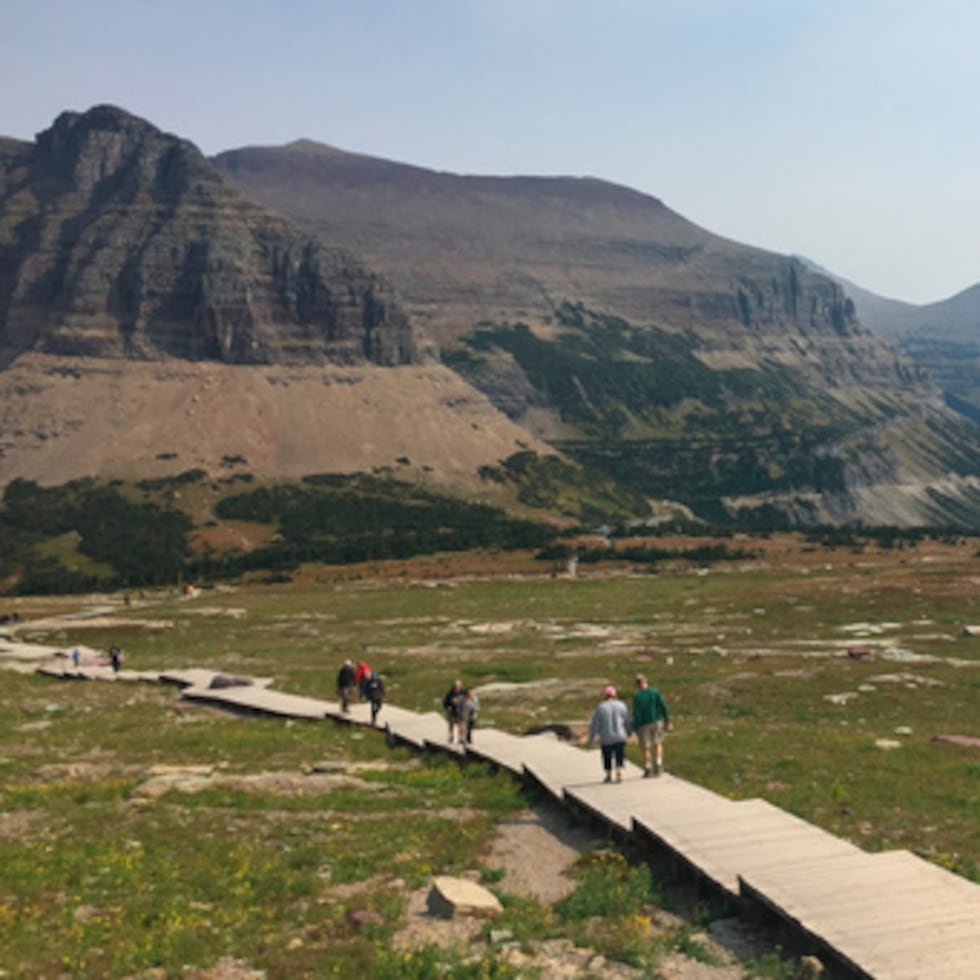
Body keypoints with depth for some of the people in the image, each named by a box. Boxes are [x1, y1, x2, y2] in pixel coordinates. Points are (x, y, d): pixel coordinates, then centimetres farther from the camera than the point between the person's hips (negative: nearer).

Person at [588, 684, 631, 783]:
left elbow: (594, 725, -5)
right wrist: (628, 733, 22)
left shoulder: (600, 708, -7)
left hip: (606, 739, -1)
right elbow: (627, 721, 6)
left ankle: (609, 776, 24)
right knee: (619, 756, 10)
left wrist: (591, 739, 4)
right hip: (620, 737, 1)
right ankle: (619, 773, -8)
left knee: (607, 758, 15)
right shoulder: (621, 705, -2)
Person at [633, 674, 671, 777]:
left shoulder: (637, 696, -13)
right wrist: (667, 721, 5)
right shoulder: (655, 692, -5)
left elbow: (636, 714, -13)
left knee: (646, 748, 8)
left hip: (644, 725, -2)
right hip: (657, 722, 2)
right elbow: (663, 706, -4)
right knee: (658, 744, 19)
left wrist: (635, 729, -8)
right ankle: (659, 764, 5)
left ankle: (648, 769, 13)